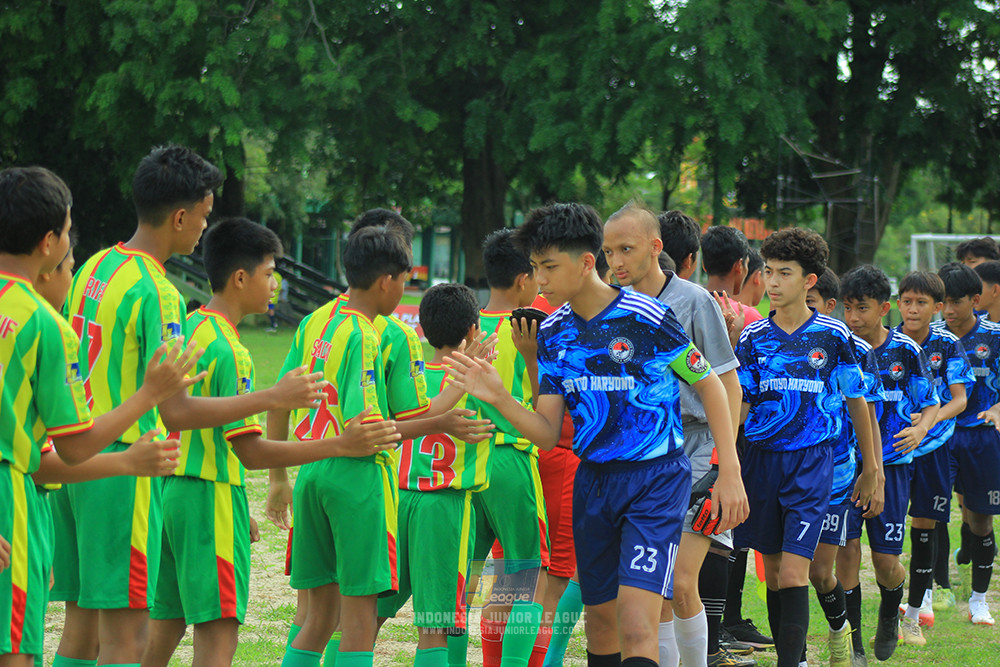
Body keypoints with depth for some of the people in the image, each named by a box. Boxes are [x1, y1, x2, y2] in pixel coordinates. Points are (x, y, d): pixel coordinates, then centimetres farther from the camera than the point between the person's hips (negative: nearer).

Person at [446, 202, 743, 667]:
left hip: (656, 476, -6)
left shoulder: (645, 318, -13)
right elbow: (547, 433, 3)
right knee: (600, 622, 12)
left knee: (636, 629, -17)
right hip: (593, 480, 6)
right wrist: (497, 397, -15)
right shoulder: (553, 333, 4)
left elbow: (708, 384, -2)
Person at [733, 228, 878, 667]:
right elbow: (737, 406, 3)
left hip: (811, 463, -3)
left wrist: (870, 469, 11)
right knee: (773, 573, 9)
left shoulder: (832, 336, -1)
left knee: (793, 573, -13)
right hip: (762, 460, 3)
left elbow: (856, 402, 8)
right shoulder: (753, 338, 4)